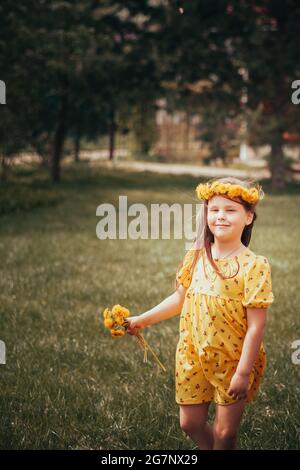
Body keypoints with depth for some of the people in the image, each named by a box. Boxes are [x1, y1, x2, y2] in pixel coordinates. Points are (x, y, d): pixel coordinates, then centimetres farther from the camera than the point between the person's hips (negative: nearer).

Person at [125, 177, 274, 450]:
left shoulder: (254, 265, -18)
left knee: (225, 432, 6)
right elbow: (180, 298, 11)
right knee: (191, 423, 16)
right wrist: (141, 320, 11)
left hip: (233, 362, -5)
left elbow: (256, 325, -18)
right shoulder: (196, 256, -2)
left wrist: (243, 373, -19)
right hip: (193, 358, 5)